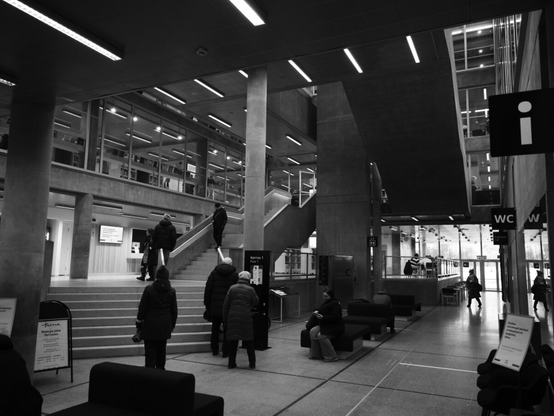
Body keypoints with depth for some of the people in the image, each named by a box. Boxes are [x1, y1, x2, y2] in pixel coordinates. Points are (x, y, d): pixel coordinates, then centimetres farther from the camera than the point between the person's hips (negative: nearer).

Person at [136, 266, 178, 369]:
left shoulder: (149, 289, -9)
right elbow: (174, 310, 5)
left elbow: (142, 308, -5)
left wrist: (139, 324, 6)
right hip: (165, 325, 3)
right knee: (161, 350, 16)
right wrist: (172, 325, 17)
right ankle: (160, 368, 24)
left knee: (150, 352, 0)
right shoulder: (171, 291, -1)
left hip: (150, 325, -3)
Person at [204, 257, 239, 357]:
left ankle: (214, 350, 23)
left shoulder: (214, 272, 6)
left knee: (215, 328, 16)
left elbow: (208, 290, 3)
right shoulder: (234, 275, 2)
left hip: (215, 306, 2)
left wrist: (207, 305, 8)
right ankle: (225, 352, 7)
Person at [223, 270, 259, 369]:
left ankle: (231, 363, 14)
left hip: (233, 318, 2)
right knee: (249, 341, 9)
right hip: (246, 318, -2)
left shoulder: (232, 288, 4)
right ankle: (252, 363, 13)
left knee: (233, 341, 10)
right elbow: (256, 302, 4)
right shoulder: (250, 289, -3)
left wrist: (225, 319, 9)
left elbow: (226, 305, 4)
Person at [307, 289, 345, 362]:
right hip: (325, 325, 9)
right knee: (313, 331, -14)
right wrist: (317, 312, 1)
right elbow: (323, 312, 24)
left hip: (335, 326, -9)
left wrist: (323, 317, -26)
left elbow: (335, 317, -23)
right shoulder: (326, 302, 13)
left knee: (321, 335, -30)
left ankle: (332, 357, -18)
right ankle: (317, 355, -7)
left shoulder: (335, 304, -14)